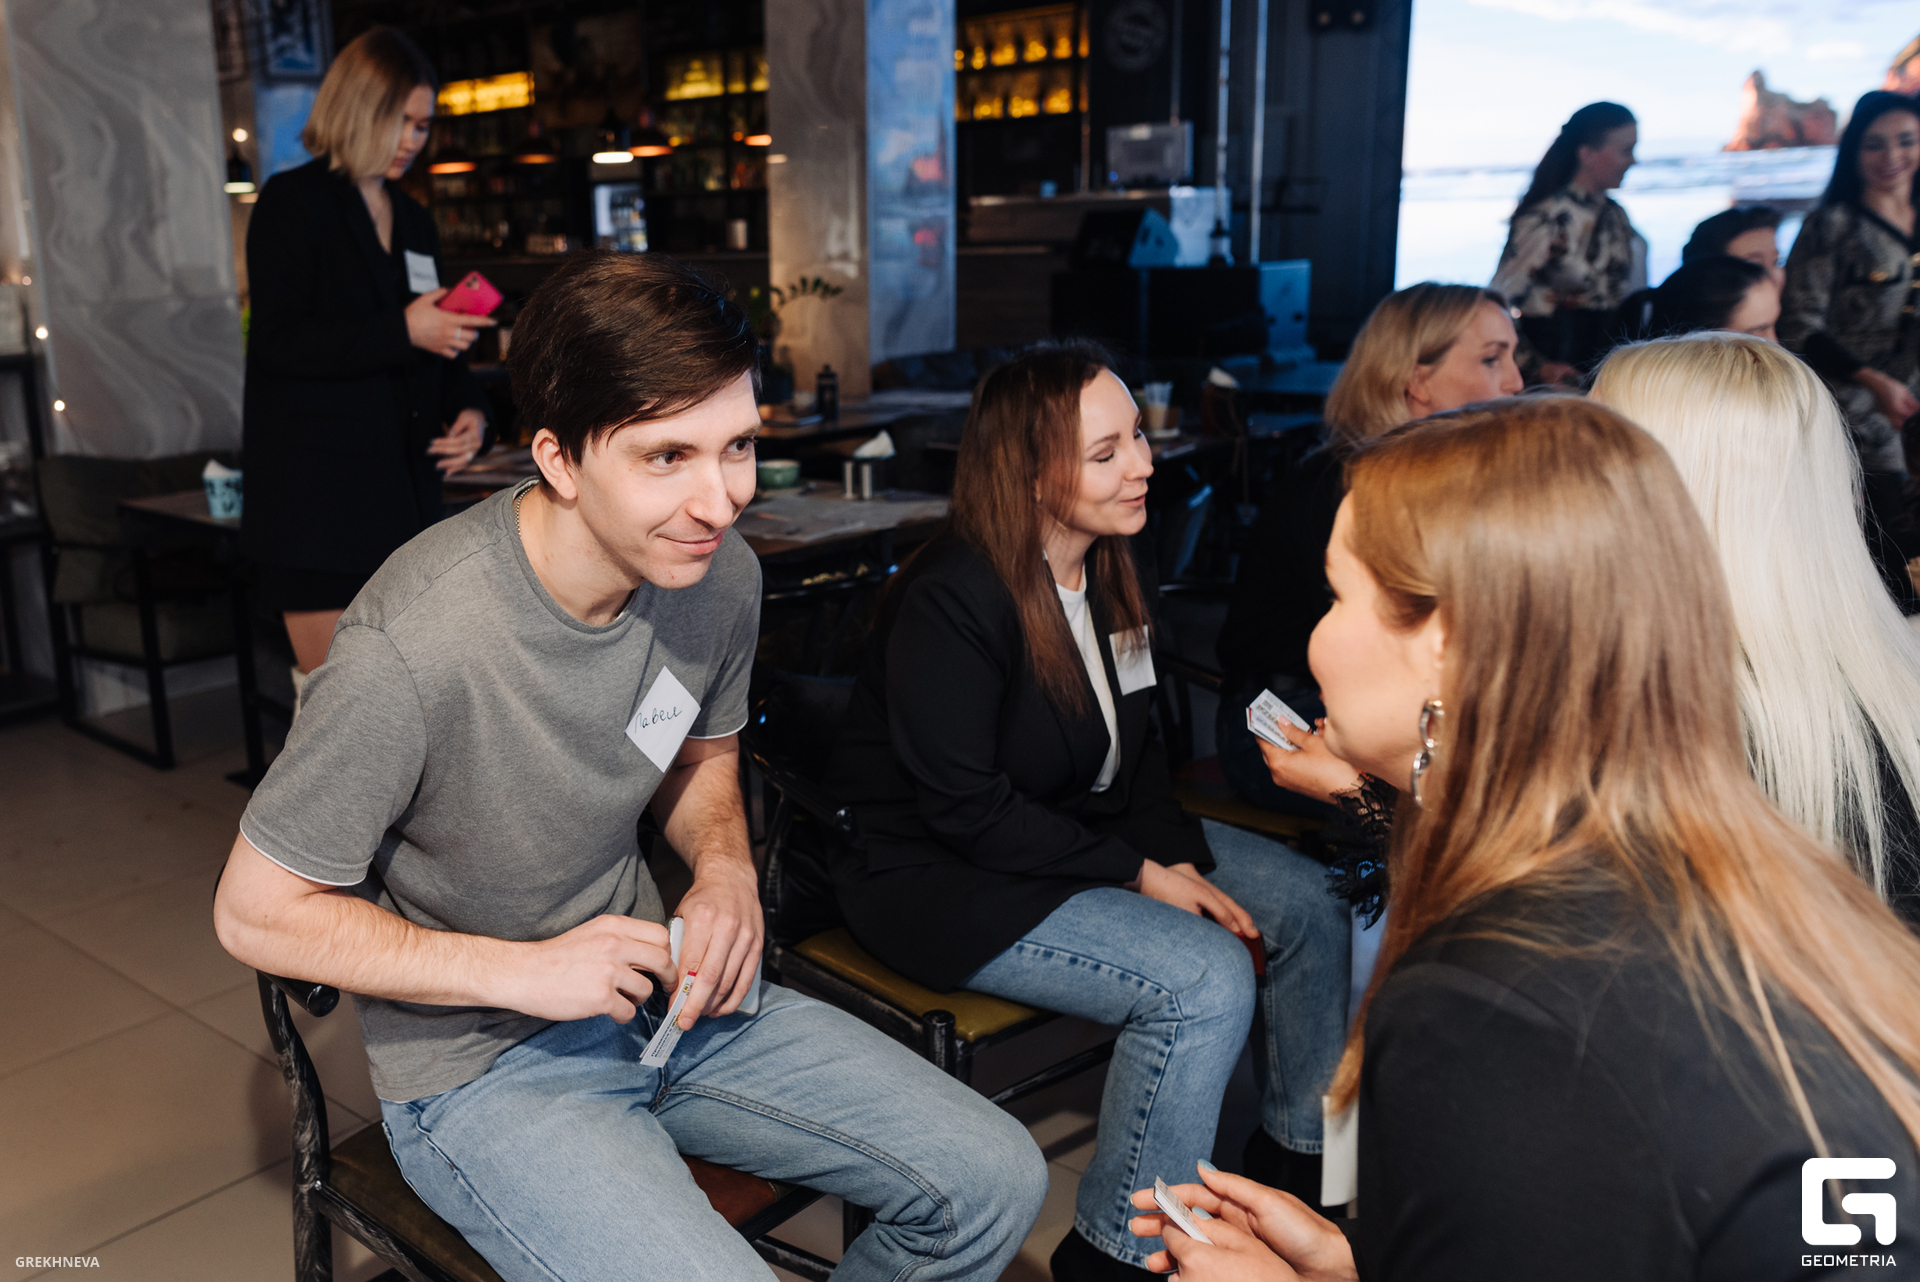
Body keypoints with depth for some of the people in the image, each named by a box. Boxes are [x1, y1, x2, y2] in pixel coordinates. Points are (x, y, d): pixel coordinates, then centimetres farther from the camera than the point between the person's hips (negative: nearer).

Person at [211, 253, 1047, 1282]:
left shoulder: (720, 575, -9)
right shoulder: (412, 647, -29)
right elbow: (257, 915, -16)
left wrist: (726, 869, -9)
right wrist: (522, 971, -21)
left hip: (667, 994, 6)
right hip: (479, 1063, -5)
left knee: (994, 1181, 2)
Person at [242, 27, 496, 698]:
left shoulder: (412, 220, 18)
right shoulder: (293, 202, -3)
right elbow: (278, 341, -13)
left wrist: (469, 408, 2)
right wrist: (401, 332, -22)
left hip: (401, 485, 7)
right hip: (316, 486, -7)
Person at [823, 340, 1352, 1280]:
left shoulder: (1110, 569, 3)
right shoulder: (950, 601, -24)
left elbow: (1134, 746, 11)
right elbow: (968, 811, -23)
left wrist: (1178, 855, -6)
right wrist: (1137, 876, -19)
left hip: (1087, 832, 9)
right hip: (935, 877, -9)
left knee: (1312, 903, 0)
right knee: (1205, 980, -26)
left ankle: (1295, 1160, 21)